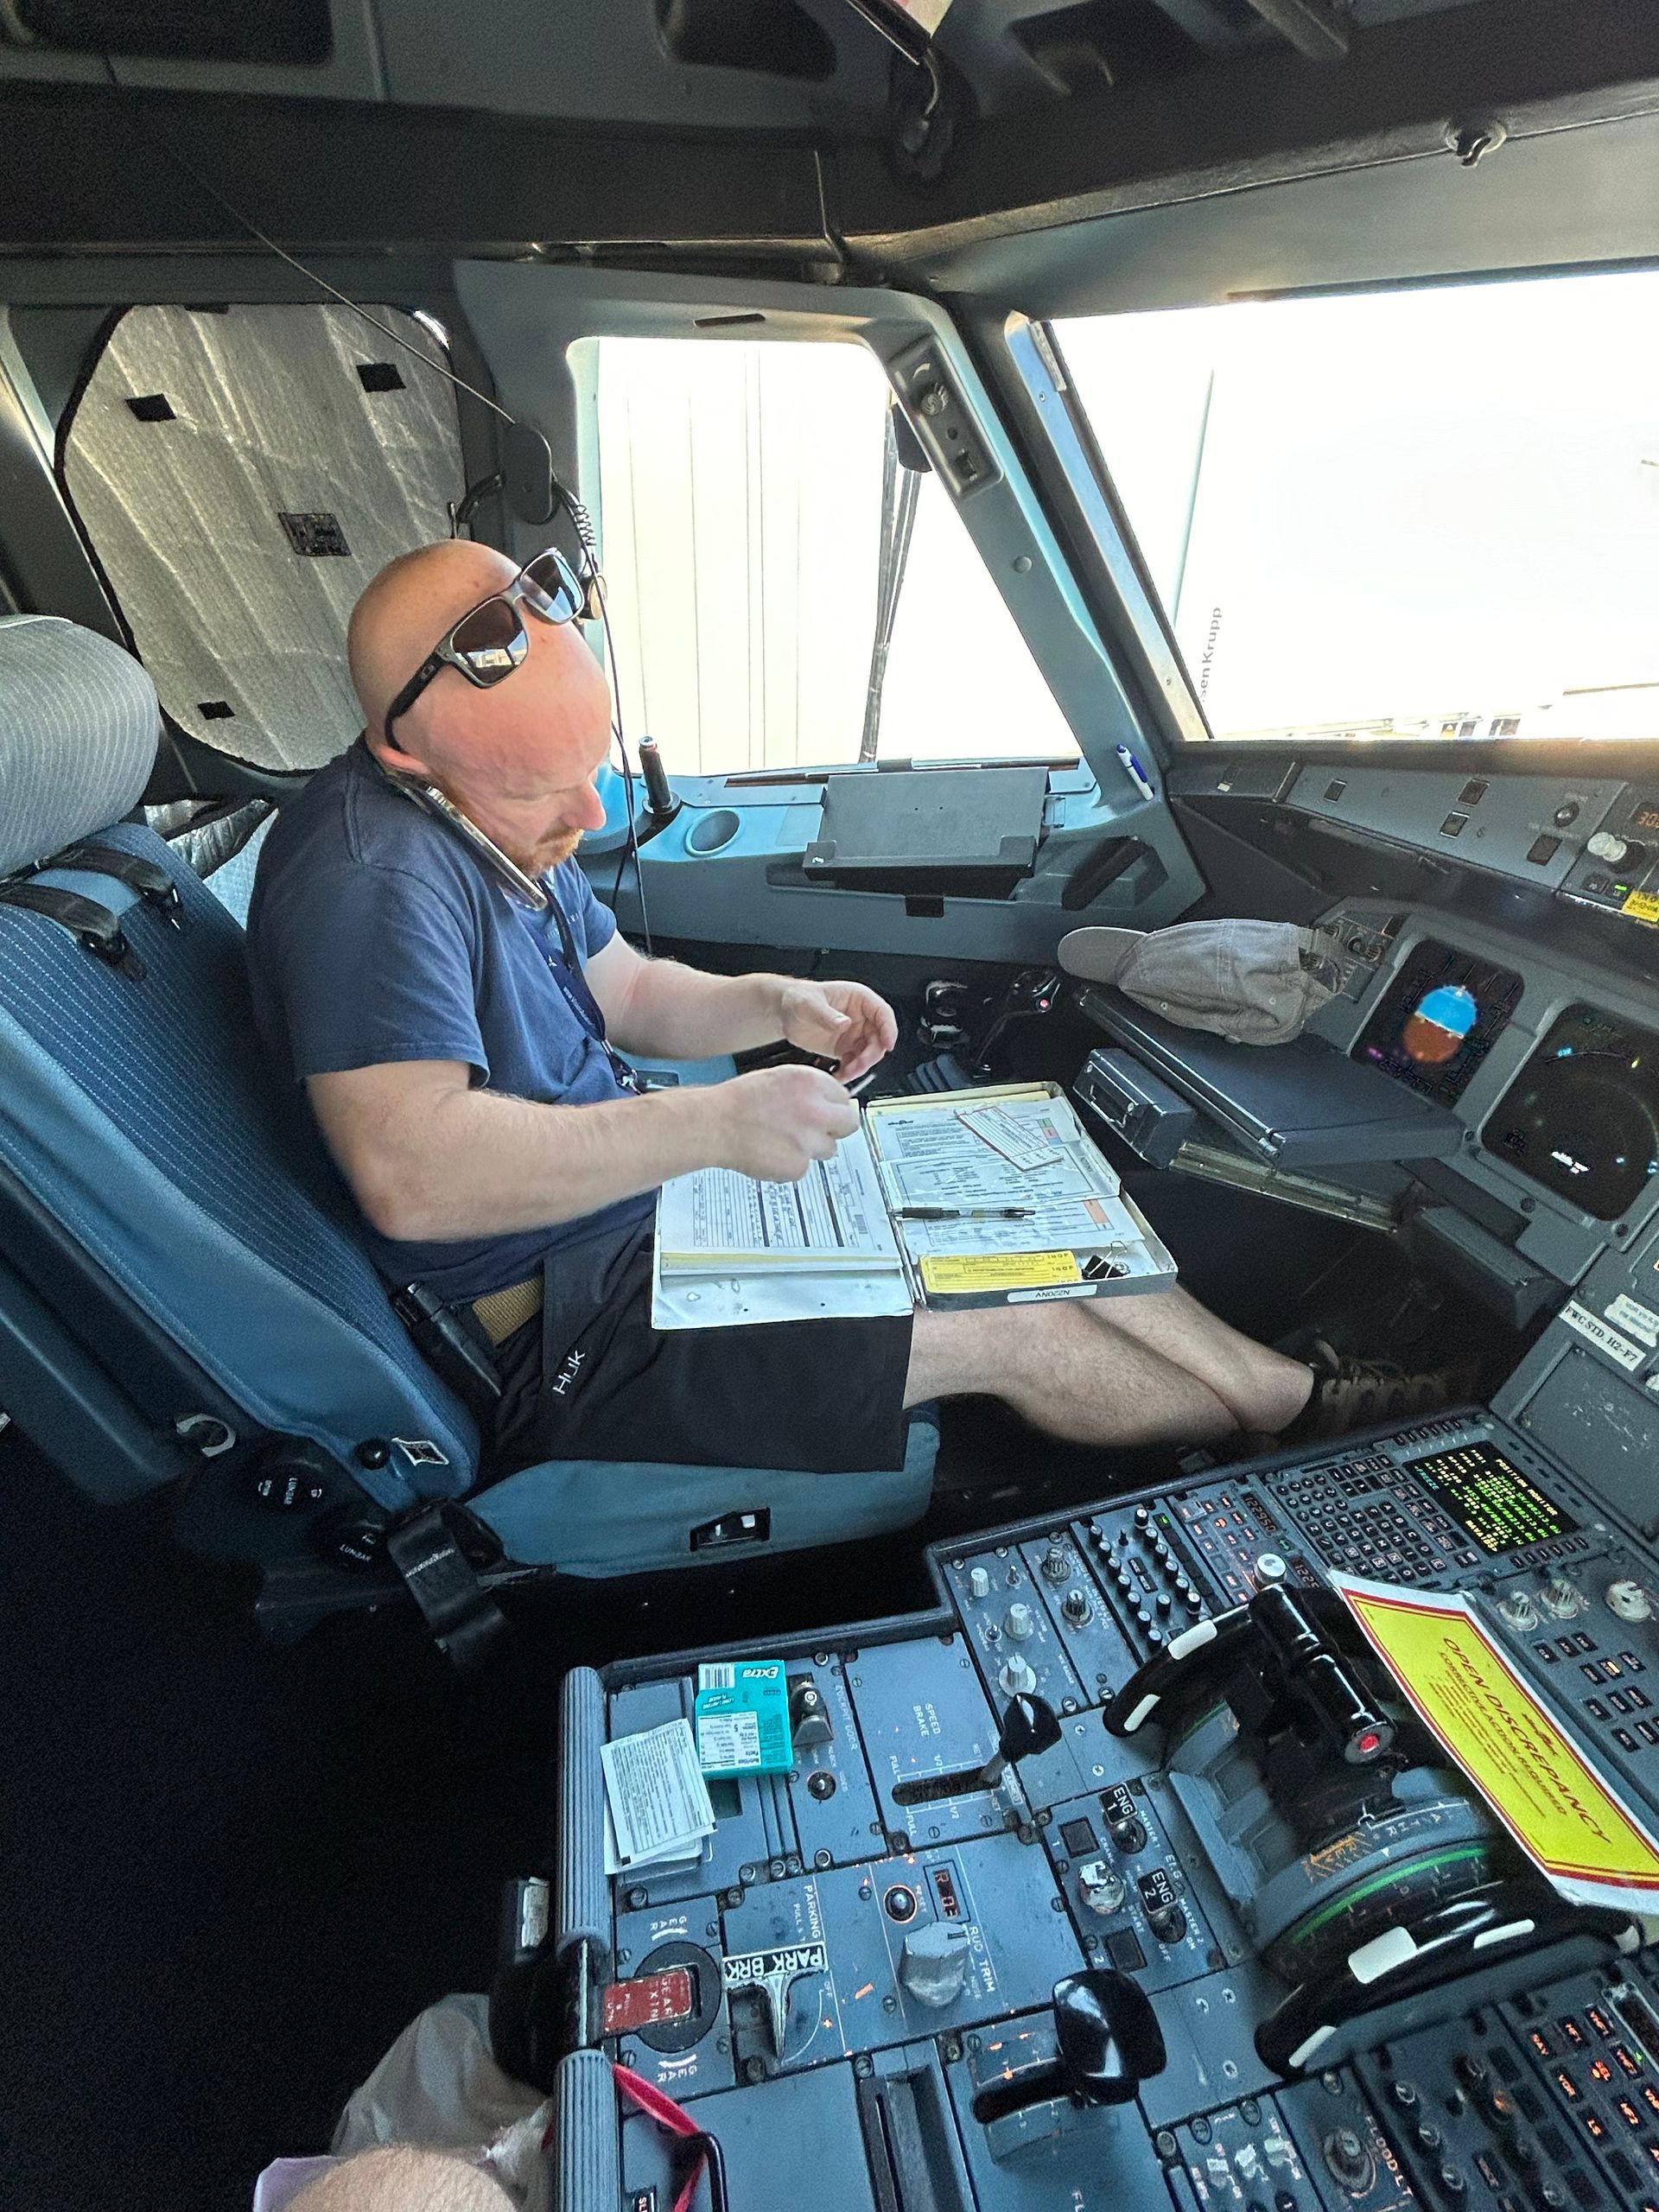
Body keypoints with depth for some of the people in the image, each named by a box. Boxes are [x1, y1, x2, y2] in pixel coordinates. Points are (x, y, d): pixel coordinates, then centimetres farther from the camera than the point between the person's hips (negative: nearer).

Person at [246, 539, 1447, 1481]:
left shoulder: (495, 815, 6)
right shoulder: (370, 871, -24)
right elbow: (409, 1178, -35)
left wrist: (777, 1003, -6)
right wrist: (713, 1122, -34)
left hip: (631, 1201, 9)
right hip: (555, 1326, -8)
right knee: (1014, 1331, -10)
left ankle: (1293, 1380, 22)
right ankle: (1293, 1426, 19)